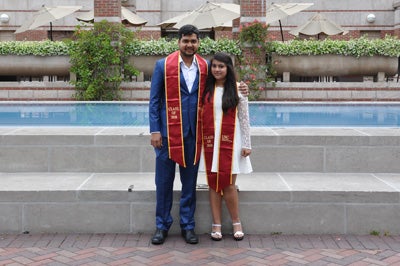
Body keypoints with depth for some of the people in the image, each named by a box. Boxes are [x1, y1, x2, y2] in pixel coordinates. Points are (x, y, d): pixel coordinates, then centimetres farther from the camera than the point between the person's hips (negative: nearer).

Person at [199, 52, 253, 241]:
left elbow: (244, 119, 0)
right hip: (210, 141, 3)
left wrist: (246, 144, -3)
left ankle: (236, 222, 14)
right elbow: (201, 115, 9)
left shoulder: (237, 90, 0)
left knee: (227, 183, -4)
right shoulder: (206, 89, 7)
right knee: (213, 183, 4)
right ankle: (216, 224, 13)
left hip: (230, 141, -3)